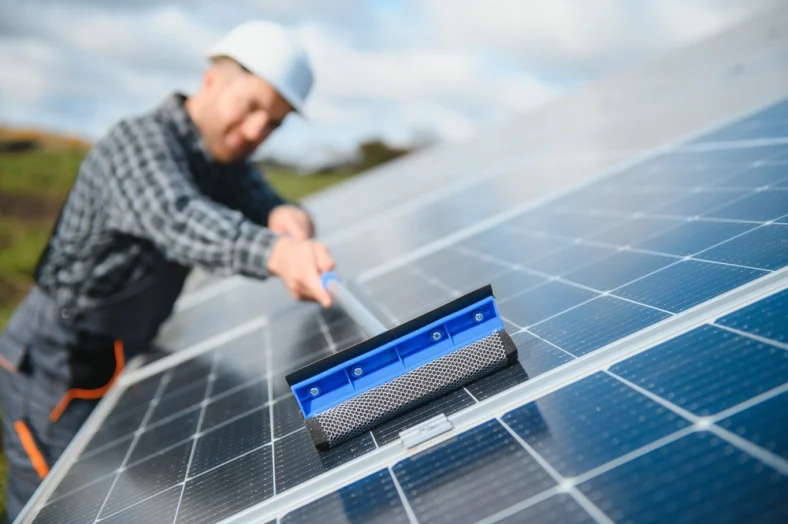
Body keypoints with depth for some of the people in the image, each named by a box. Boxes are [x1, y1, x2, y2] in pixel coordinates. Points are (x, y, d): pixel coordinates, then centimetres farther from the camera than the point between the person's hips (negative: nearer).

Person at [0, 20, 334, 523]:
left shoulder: (223, 156, 3)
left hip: (111, 366, 8)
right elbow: (177, 220, -43)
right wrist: (274, 253, -62)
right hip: (54, 368, -8)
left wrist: (287, 217, -32)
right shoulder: (139, 140, -24)